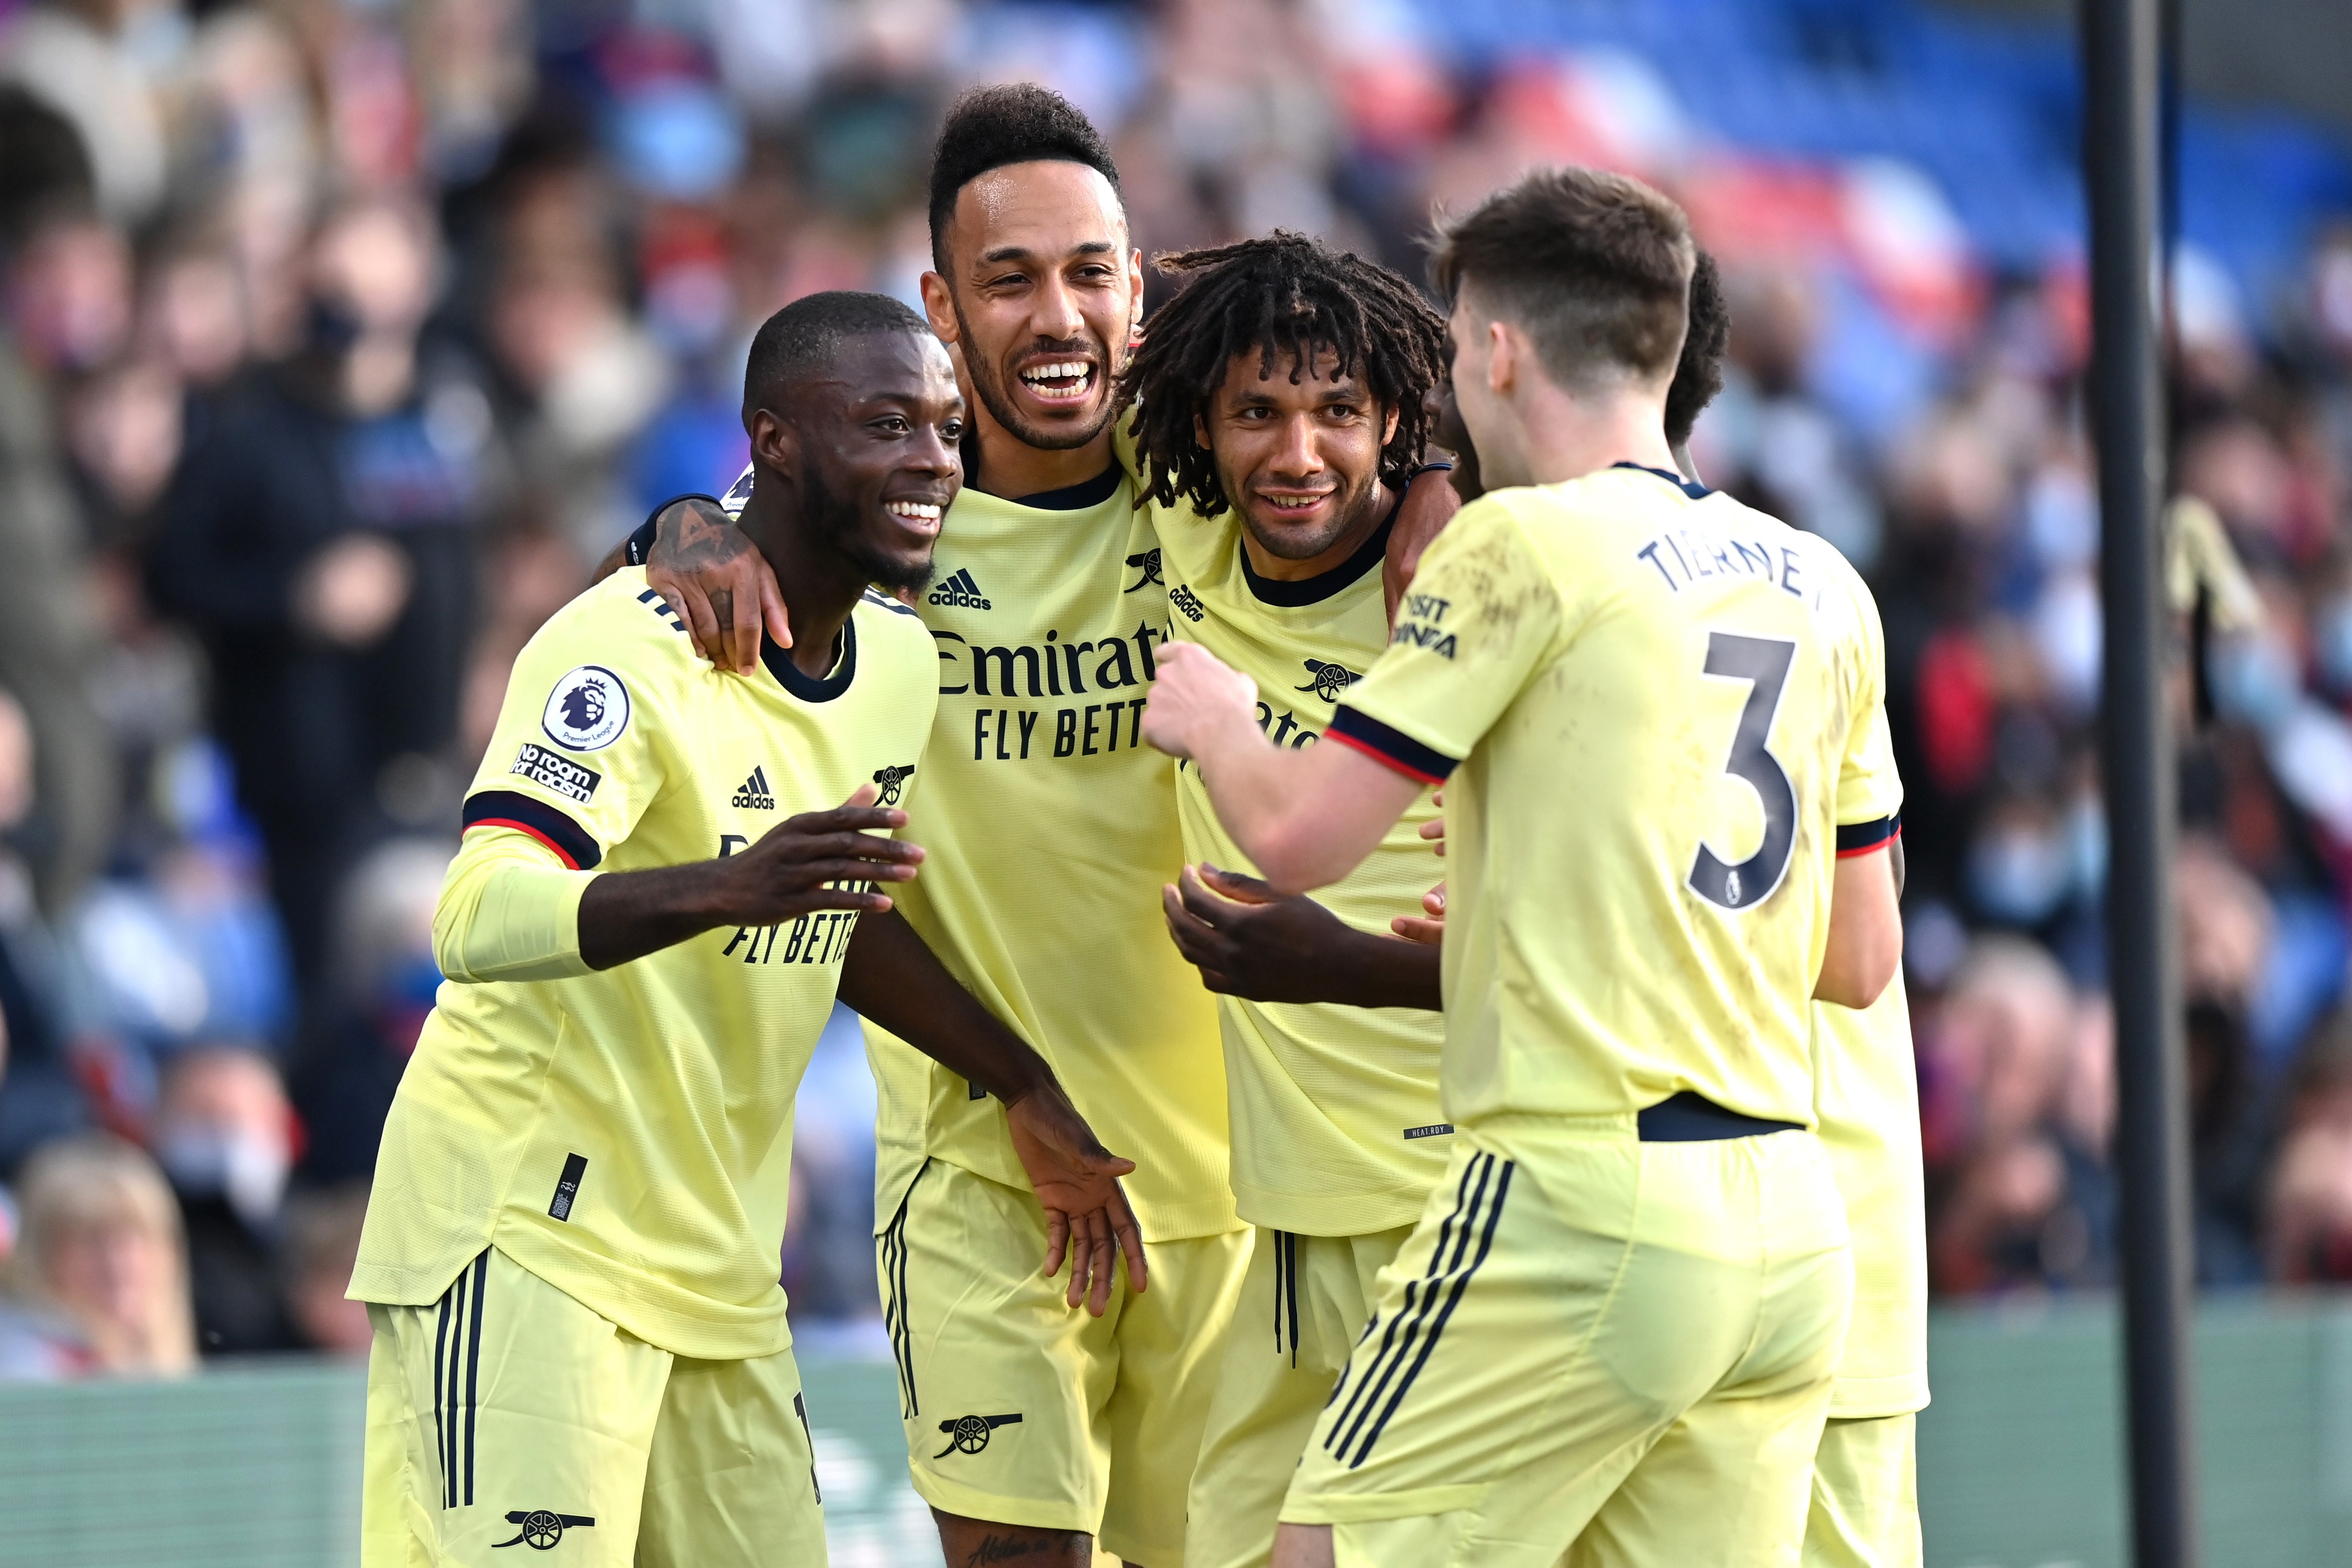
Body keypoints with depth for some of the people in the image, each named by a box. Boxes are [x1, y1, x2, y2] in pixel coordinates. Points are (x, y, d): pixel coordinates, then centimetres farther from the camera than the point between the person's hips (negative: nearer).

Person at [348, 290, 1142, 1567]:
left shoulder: (903, 658, 8)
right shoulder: (631, 649, -19)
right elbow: (475, 920, -32)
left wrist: (1026, 1092, 25)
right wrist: (727, 890, -47)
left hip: (714, 1257, 8)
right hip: (531, 1231, -8)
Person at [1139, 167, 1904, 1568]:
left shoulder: (1526, 544, -6)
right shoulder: (1822, 588, 14)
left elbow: (1300, 836, -7)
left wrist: (1213, 718, 15)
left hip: (1587, 1205, -7)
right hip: (1791, 1230, 7)